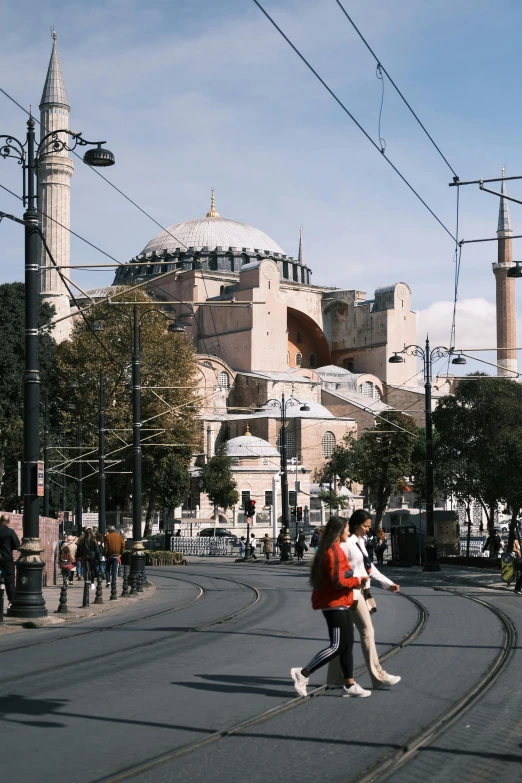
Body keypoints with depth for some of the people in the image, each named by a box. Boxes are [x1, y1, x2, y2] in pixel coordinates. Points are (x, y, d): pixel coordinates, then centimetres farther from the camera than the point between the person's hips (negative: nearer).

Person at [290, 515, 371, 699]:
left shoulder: (335, 550, 15)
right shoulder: (333, 552, -18)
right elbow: (338, 582, -22)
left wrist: (353, 581, 6)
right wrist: (357, 581, -9)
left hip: (340, 604, 10)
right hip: (335, 604, -10)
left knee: (347, 645, 11)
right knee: (337, 646, -8)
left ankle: (350, 685, 15)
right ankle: (302, 674, -5)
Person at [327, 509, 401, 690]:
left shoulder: (360, 541, 15)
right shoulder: (346, 543, -15)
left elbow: (369, 566, 20)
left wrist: (388, 583, 19)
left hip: (360, 592, 9)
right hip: (351, 592, -9)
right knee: (367, 631, -6)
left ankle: (335, 677, 16)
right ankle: (378, 676, -1)